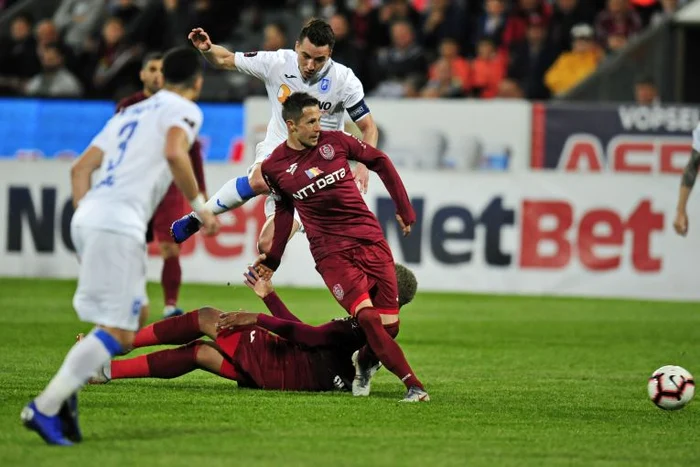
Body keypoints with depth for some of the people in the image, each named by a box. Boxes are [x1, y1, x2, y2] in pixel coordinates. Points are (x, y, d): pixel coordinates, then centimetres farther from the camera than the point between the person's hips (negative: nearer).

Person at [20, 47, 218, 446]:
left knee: (127, 323, 17)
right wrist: (200, 206, -7)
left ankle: (67, 391, -2)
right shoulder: (184, 110, 6)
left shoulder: (130, 113, 28)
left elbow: (81, 168, 23)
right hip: (119, 224, -8)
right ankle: (45, 408, -19)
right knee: (117, 332, -9)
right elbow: (174, 153, -16)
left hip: (87, 218, 8)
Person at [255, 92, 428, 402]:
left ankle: (365, 364, 27)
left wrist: (404, 210, 14)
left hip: (371, 240, 2)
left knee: (389, 323, -4)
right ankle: (413, 384, -22)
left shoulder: (334, 141, 2)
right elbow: (284, 211, 18)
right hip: (331, 253, -2)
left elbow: (380, 162, 14)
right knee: (367, 316, -22)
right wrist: (272, 260, 23)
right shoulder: (274, 167, 2)